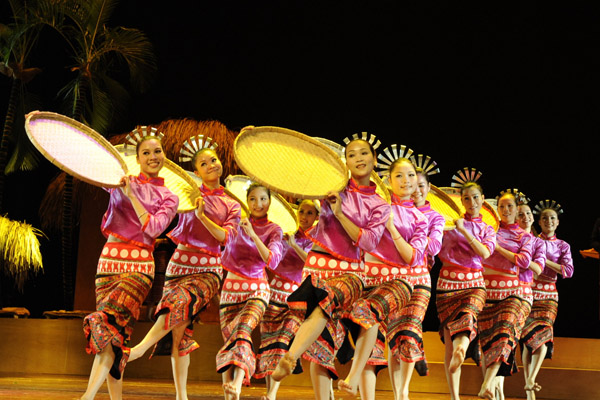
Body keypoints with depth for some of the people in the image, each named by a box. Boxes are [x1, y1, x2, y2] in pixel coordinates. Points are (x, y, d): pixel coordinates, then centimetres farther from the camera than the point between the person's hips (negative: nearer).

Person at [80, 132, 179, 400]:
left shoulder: (168, 198, 10)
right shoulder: (120, 181, 13)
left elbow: (153, 228, -6)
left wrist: (130, 195, -8)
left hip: (138, 266, -3)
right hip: (108, 260, 3)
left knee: (109, 322, -22)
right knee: (115, 336, -3)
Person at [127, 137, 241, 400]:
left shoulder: (232, 206, 11)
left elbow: (226, 237, -3)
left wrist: (202, 215, -14)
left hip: (208, 269, -1)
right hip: (180, 263, 1)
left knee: (183, 300, -33)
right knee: (180, 330, -8)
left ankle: (141, 348, -33)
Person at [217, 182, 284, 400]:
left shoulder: (274, 230, 1)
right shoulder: (237, 223, 7)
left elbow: (272, 261, -13)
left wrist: (252, 235, -22)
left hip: (257, 289, -3)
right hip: (231, 287, 3)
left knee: (243, 330, -28)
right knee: (228, 338, -6)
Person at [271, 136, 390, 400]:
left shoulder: (380, 207, 8)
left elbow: (368, 242, -4)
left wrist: (339, 212, -11)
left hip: (350, 270, -1)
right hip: (319, 263, 1)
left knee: (329, 300, -34)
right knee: (322, 331, -8)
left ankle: (289, 358, -49)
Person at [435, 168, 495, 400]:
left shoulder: (487, 230, 14)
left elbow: (484, 253, -6)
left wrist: (464, 230, -11)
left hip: (473, 284, 0)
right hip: (447, 283, 0)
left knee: (468, 315, -33)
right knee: (449, 339, -7)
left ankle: (461, 349, -63)